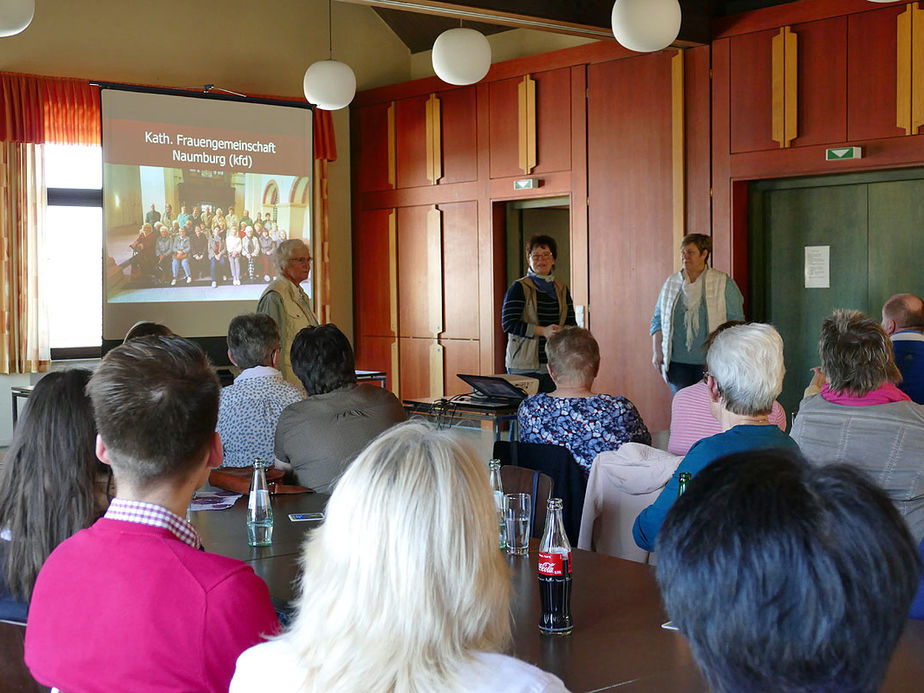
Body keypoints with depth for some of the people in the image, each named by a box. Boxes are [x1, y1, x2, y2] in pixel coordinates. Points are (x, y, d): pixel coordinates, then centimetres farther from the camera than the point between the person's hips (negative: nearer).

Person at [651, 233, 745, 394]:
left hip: (711, 361, -3)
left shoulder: (723, 283, 0)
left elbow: (736, 322, 1)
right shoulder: (671, 284, 10)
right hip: (677, 361, 3)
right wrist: (657, 351, 4)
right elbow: (657, 320, 14)